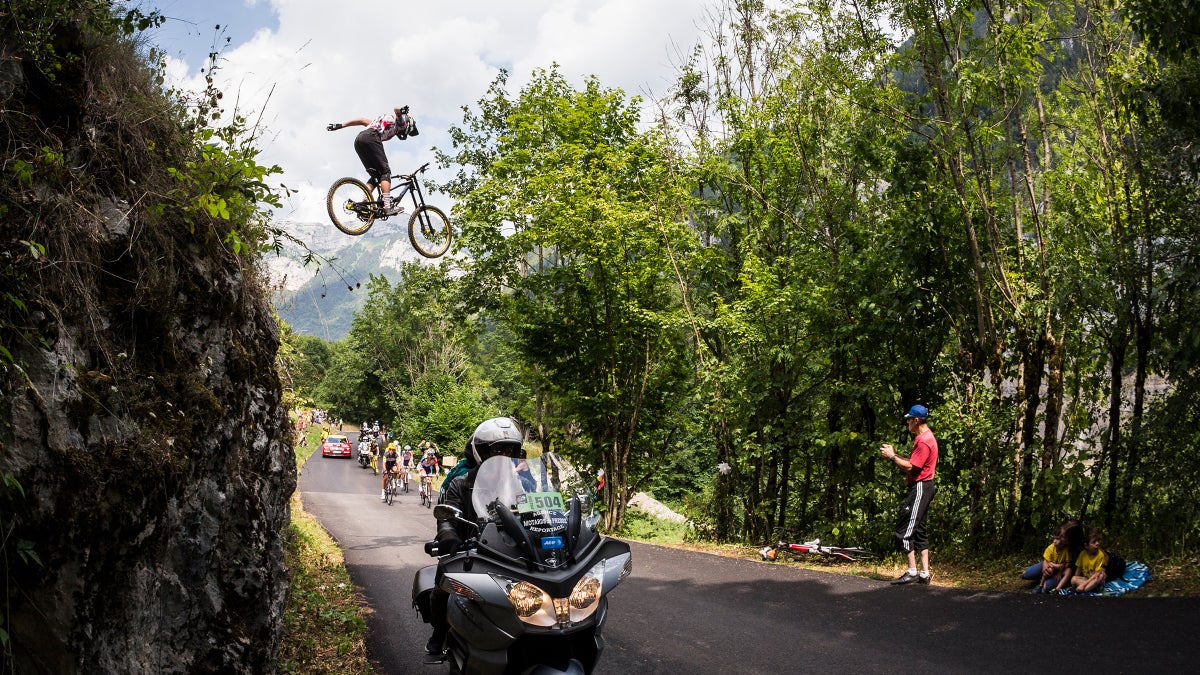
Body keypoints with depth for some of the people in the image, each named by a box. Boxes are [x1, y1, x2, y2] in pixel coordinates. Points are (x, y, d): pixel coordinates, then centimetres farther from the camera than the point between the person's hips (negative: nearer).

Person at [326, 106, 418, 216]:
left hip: (358, 140, 8)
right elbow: (396, 110, -3)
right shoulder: (400, 120, 19)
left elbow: (362, 120, 31)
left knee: (376, 175, 9)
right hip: (370, 137, -8)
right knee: (385, 171, -7)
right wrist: (402, 110, -23)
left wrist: (340, 125, 25)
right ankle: (388, 206, -20)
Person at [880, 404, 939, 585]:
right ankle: (924, 573, 12)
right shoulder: (924, 438, 17)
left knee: (904, 528, -10)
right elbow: (913, 462, 16)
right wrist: (894, 454, 7)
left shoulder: (924, 441, -17)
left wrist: (892, 456, -10)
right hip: (921, 487, 11)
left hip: (920, 488, -11)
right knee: (918, 530, 11)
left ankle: (912, 571, -9)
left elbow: (910, 467, -20)